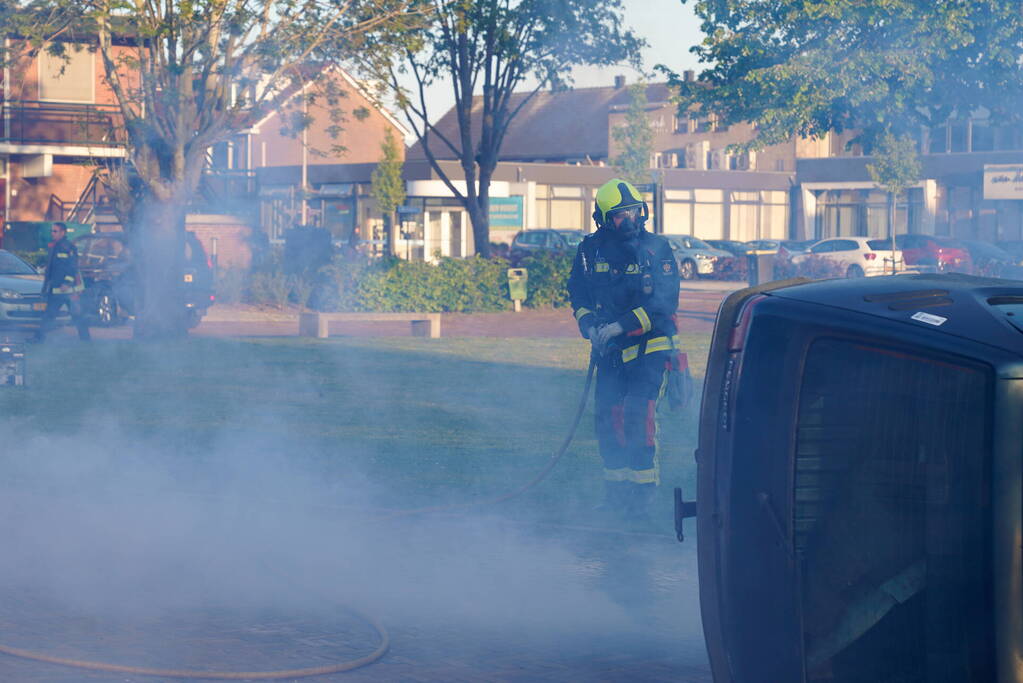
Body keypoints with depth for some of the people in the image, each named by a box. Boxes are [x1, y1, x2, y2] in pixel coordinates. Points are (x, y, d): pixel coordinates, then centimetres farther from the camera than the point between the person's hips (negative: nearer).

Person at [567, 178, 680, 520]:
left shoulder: (657, 249, -7)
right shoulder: (591, 249, 4)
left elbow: (664, 303, -12)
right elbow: (578, 293, 12)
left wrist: (620, 326, -18)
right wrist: (590, 327, -6)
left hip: (649, 348, -4)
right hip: (610, 350, 4)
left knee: (638, 414, -16)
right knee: (608, 418, 3)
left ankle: (642, 493, -9)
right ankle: (616, 492, 17)